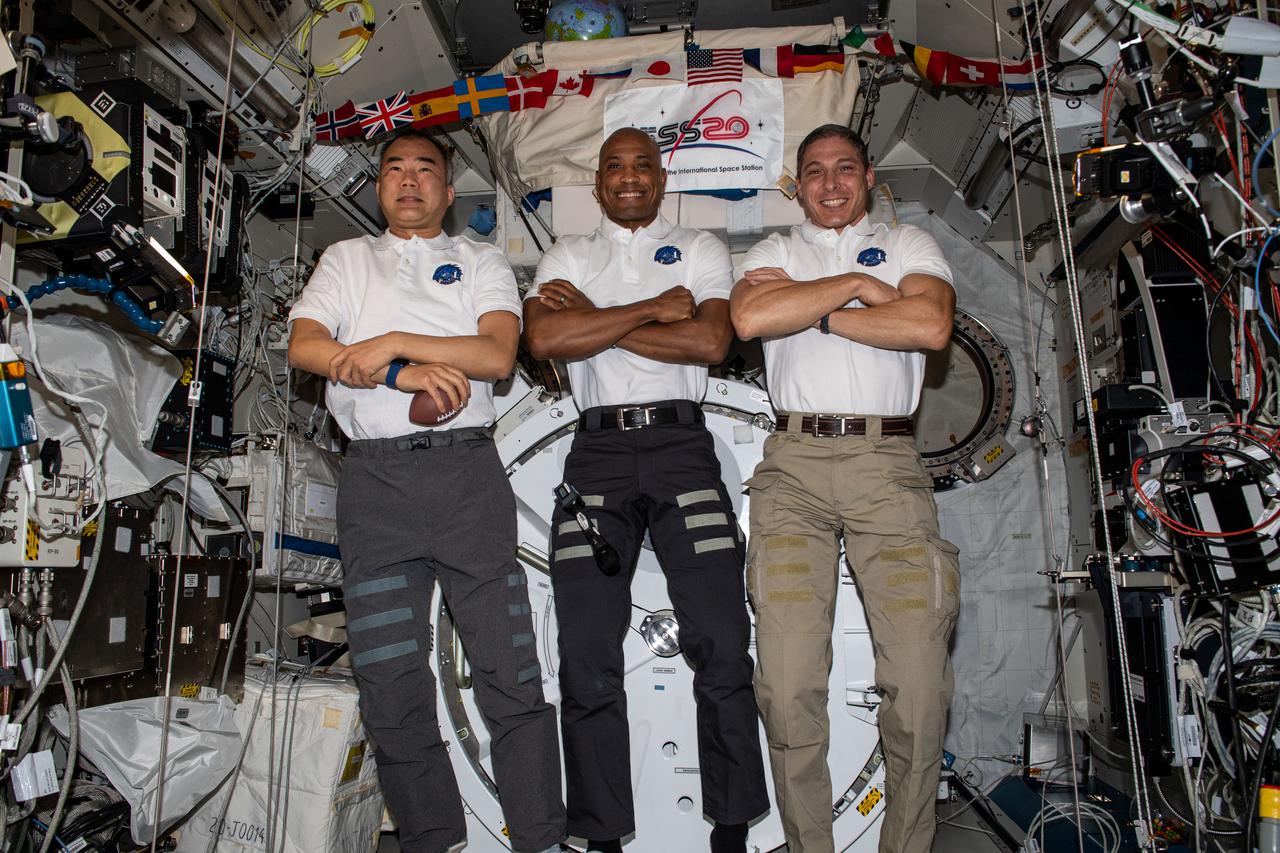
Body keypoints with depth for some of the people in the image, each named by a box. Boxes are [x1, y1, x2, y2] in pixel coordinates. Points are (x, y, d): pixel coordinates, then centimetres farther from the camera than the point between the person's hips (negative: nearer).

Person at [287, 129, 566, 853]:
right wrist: (403, 374, -8)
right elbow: (303, 346, 4)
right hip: (375, 478, 2)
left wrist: (391, 342, -7)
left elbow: (497, 355, -2)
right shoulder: (347, 258, 22)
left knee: (510, 672, -4)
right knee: (391, 684, 3)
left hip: (467, 472, -1)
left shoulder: (481, 262, 17)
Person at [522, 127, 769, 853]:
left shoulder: (700, 249, 15)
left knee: (722, 645, -3)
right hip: (599, 450, 1)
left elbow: (711, 341, -4)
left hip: (681, 445, 0)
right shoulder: (568, 257, 17)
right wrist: (654, 309, -5)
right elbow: (543, 338, -5)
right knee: (588, 654, -1)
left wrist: (594, 317, -4)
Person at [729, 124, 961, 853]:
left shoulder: (909, 245, 18)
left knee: (919, 676, -5)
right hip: (794, 464, 0)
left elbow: (931, 325, -4)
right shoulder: (775, 252, 19)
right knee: (788, 683, -4)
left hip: (887, 463, 0)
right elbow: (750, 317, -6)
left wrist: (813, 310, -1)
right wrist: (856, 284, -1)